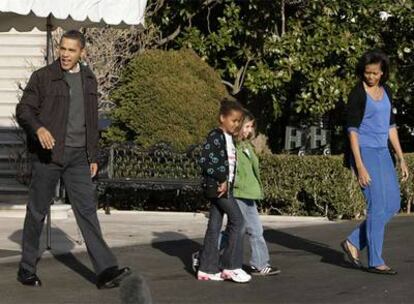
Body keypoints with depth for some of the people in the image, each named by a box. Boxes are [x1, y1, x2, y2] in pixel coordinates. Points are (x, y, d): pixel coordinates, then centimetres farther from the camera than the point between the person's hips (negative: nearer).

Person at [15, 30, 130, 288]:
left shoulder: (89, 79, 11)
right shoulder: (43, 77, -5)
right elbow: (23, 110, -7)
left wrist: (93, 157, 16)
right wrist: (38, 128, -28)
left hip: (77, 156, 4)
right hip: (48, 154, -4)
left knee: (87, 209, -3)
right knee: (38, 211, 5)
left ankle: (105, 270, -10)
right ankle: (27, 269, 17)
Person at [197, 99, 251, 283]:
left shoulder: (229, 138, 16)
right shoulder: (215, 136, -12)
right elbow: (205, 161, -19)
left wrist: (227, 183, 7)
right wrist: (222, 180, -15)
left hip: (224, 186, 9)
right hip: (216, 186, -9)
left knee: (215, 226, 8)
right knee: (237, 220, -9)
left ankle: (208, 269, 11)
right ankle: (232, 266, -6)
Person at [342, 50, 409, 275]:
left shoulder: (386, 92, 11)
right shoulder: (358, 94, -9)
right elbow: (352, 130, -13)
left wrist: (401, 159, 14)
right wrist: (360, 166, -18)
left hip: (382, 154, 8)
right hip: (365, 153, -8)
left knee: (393, 204, 7)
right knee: (378, 206, -8)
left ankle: (354, 243, 15)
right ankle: (375, 261, -1)